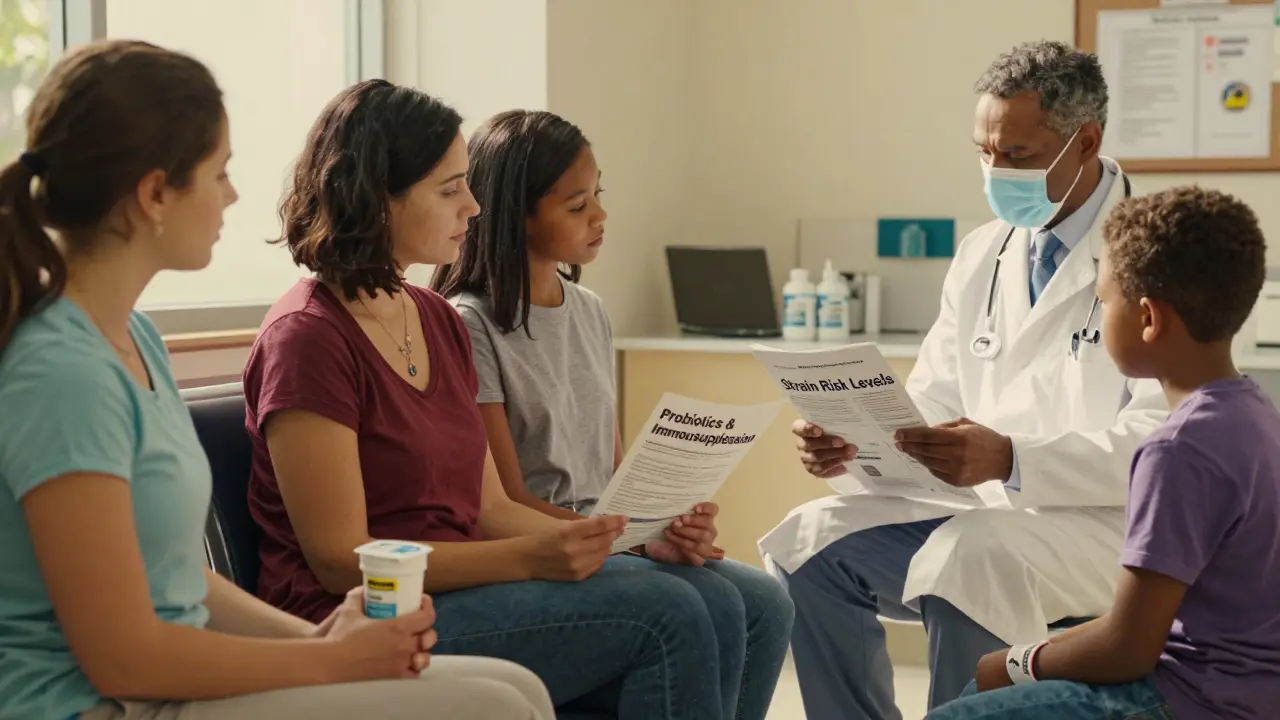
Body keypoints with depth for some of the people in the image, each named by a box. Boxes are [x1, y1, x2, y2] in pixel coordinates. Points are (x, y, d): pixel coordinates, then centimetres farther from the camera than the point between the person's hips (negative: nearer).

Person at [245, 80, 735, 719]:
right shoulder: (307, 337, -11)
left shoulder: (440, 320, 14)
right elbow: (342, 562, -14)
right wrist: (531, 557, -20)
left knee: (714, 612, -15)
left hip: (459, 590, 8)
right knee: (665, 615, -23)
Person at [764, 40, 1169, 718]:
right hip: (991, 511, 7)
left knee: (966, 560, -33)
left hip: (1110, 521, -7)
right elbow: (931, 401, 13)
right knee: (811, 538, -9)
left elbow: (1161, 444, -19)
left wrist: (1010, 459, -33)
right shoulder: (982, 254, 12)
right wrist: (854, 440, -9)